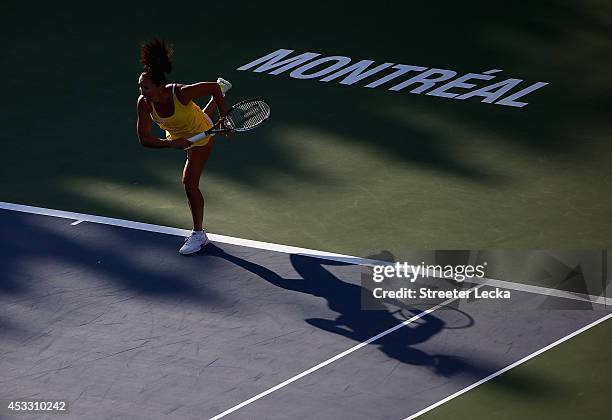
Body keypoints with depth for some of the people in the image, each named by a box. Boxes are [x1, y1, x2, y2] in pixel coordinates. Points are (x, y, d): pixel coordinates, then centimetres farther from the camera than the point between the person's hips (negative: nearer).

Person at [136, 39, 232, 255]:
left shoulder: (181, 93, -44)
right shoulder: (144, 103, -35)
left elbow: (212, 88, -28)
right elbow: (144, 138, -32)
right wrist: (172, 143, -47)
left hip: (201, 134, -6)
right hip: (177, 135, 6)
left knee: (189, 183, -13)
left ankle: (198, 234, 5)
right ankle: (222, 88, 71)